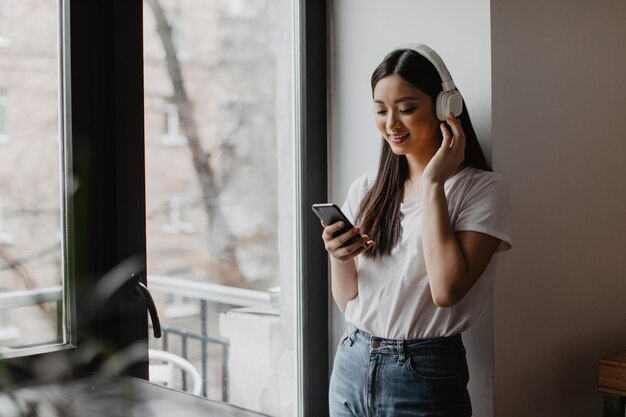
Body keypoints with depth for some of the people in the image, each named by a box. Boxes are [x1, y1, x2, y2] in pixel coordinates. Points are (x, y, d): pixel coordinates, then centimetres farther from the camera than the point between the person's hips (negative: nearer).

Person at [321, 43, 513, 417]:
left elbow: (447, 290, -22)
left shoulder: (483, 188, -9)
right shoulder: (365, 191, 4)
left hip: (425, 376, -4)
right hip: (352, 366, 5)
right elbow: (348, 301, 8)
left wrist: (433, 183, -16)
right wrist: (339, 259, -13)